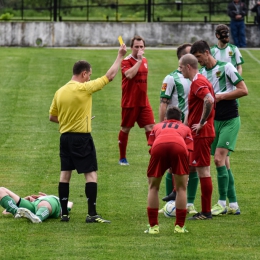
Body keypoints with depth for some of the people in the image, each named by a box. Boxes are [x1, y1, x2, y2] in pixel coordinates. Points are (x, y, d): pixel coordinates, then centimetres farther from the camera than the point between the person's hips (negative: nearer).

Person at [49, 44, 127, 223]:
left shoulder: (60, 92, 5)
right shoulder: (84, 88, -14)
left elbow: (52, 116, 14)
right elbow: (109, 76, -8)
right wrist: (120, 56, 1)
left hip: (65, 137, 7)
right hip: (82, 138, -7)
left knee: (65, 174, 11)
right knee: (91, 174, -3)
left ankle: (64, 213, 12)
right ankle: (92, 214, -8)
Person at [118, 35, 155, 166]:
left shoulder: (144, 61, 11)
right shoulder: (127, 61, -11)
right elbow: (129, 74, -30)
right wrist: (139, 60, -27)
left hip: (143, 102, 5)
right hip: (130, 102, -5)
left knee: (150, 127, -5)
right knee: (125, 129, 6)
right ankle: (122, 158, 18)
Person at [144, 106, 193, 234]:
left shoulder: (157, 126, 39)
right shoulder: (185, 128, 36)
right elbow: (188, 152, 20)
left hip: (158, 147, 1)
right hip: (179, 146, -1)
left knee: (153, 187, 18)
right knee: (181, 188, 16)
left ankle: (153, 226, 14)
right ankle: (179, 226, 14)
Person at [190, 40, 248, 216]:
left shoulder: (226, 67, -12)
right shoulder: (201, 73, 8)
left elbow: (244, 90, -14)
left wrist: (220, 96, -16)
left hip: (230, 120, -7)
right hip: (214, 121, 7)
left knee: (219, 159, -15)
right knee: (223, 162, 6)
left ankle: (222, 203, -7)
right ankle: (233, 205, 11)